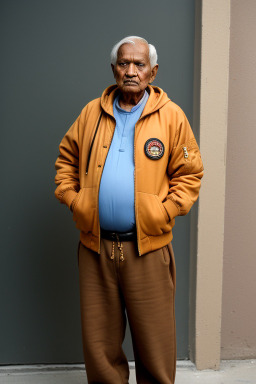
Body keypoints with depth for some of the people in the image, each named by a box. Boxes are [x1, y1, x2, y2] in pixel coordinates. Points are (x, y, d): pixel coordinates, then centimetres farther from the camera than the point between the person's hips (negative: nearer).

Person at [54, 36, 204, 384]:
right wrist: (72, 199, 4)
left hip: (149, 247, -2)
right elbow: (66, 159, 17)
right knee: (99, 339, 14)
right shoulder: (92, 112, 8)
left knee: (154, 339, 9)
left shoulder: (171, 116, 0)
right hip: (95, 245, 3)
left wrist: (164, 212, -8)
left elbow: (189, 173, 2)